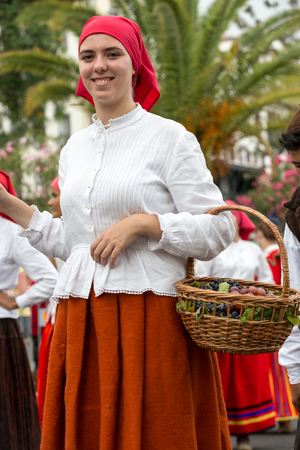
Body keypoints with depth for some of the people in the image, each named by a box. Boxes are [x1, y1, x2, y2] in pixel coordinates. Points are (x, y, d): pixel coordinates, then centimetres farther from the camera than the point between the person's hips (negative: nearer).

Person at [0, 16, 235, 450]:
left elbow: (218, 230, -5)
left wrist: (140, 223, -14)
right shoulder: (74, 148, 16)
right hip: (80, 318, 5)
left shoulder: (169, 137, -1)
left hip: (150, 314, -5)